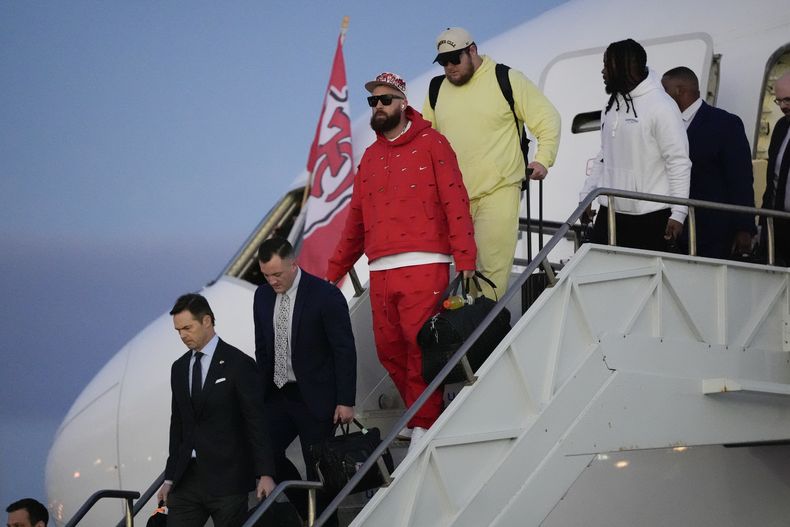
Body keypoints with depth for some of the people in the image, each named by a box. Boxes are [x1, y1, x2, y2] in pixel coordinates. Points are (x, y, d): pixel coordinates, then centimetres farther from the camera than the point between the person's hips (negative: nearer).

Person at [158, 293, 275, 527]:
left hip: (227, 478, -6)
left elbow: (257, 422, -8)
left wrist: (265, 474, -13)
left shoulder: (239, 364, -5)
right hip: (187, 479, 6)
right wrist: (170, 478, 16)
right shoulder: (179, 368, 15)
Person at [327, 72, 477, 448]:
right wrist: (333, 272, 20)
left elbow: (455, 201, -5)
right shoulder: (370, 157, 21)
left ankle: (424, 425, -5)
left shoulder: (430, 143, 4)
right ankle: (419, 416, 18)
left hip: (424, 265, -6)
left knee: (420, 345, -10)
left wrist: (465, 259, -15)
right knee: (389, 350, 4)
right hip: (380, 271, 6)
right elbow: (356, 219, 24)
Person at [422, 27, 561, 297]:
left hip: (498, 192, -4)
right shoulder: (437, 90, 14)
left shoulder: (508, 80, 1)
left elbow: (547, 118, 3)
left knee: (493, 266, -12)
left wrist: (543, 159, -9)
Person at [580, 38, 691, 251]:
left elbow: (679, 162, -13)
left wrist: (678, 213, -17)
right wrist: (586, 195, 17)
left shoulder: (661, 107, -11)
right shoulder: (612, 106, 14)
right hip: (610, 214, 7)